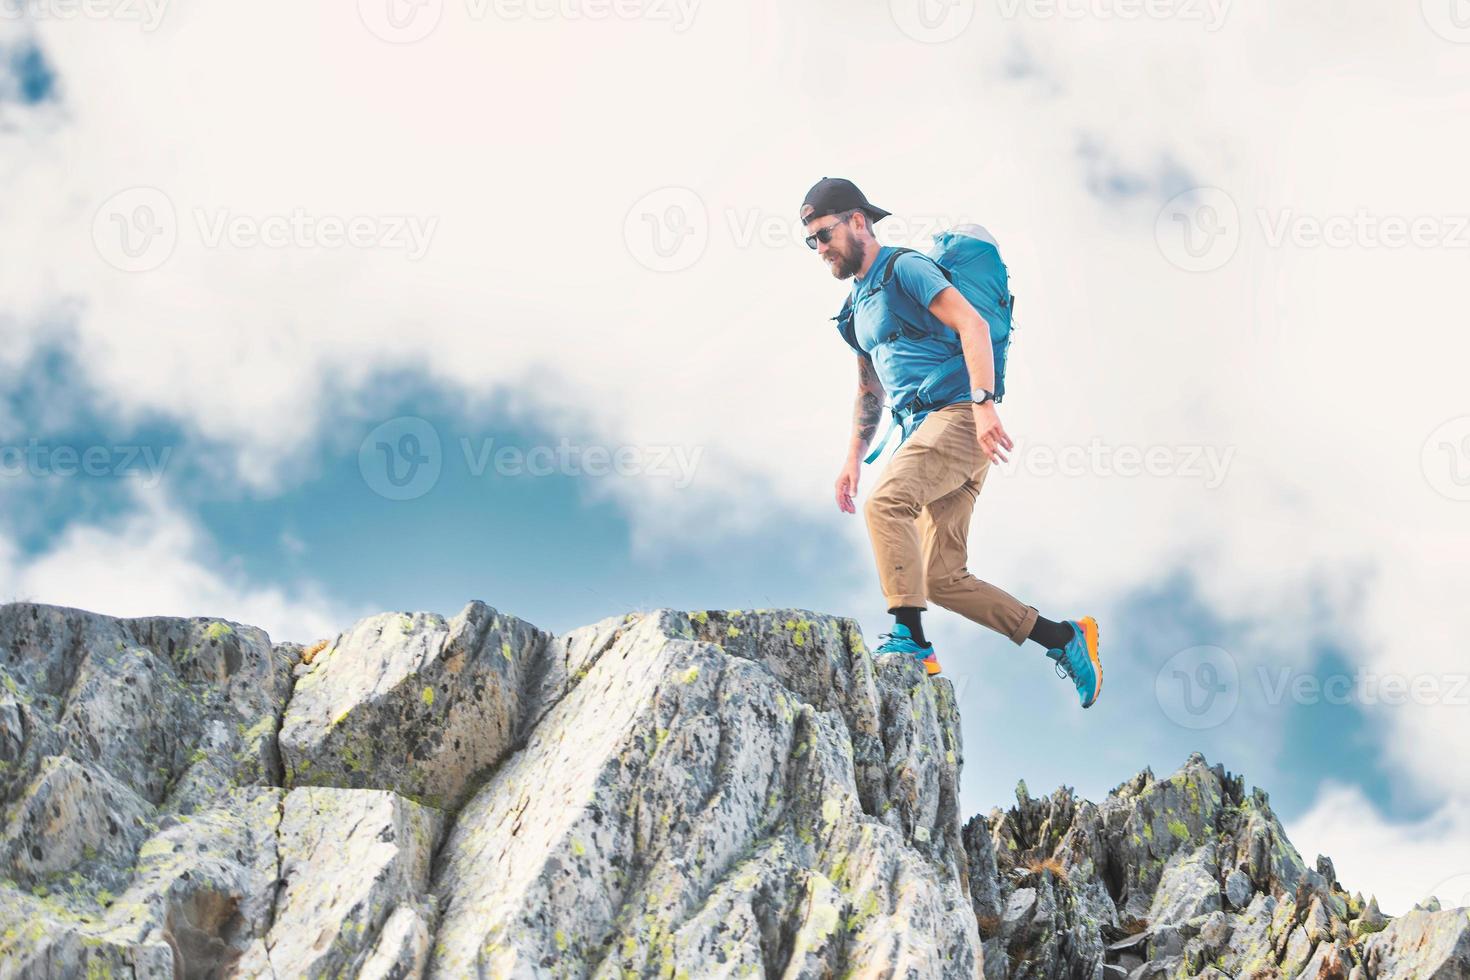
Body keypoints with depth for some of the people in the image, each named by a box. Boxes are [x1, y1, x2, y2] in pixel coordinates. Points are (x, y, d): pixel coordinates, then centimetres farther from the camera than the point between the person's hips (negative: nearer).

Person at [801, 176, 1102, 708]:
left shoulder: (905, 268, -2)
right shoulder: (859, 301, 24)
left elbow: (972, 325, -15)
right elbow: (870, 390, 33)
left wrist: (982, 402, -26)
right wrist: (852, 458, 23)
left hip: (959, 417, -9)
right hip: (924, 432, 9)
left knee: (885, 499, -31)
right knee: (943, 580, 1)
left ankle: (910, 640, -33)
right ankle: (1064, 638, 9)